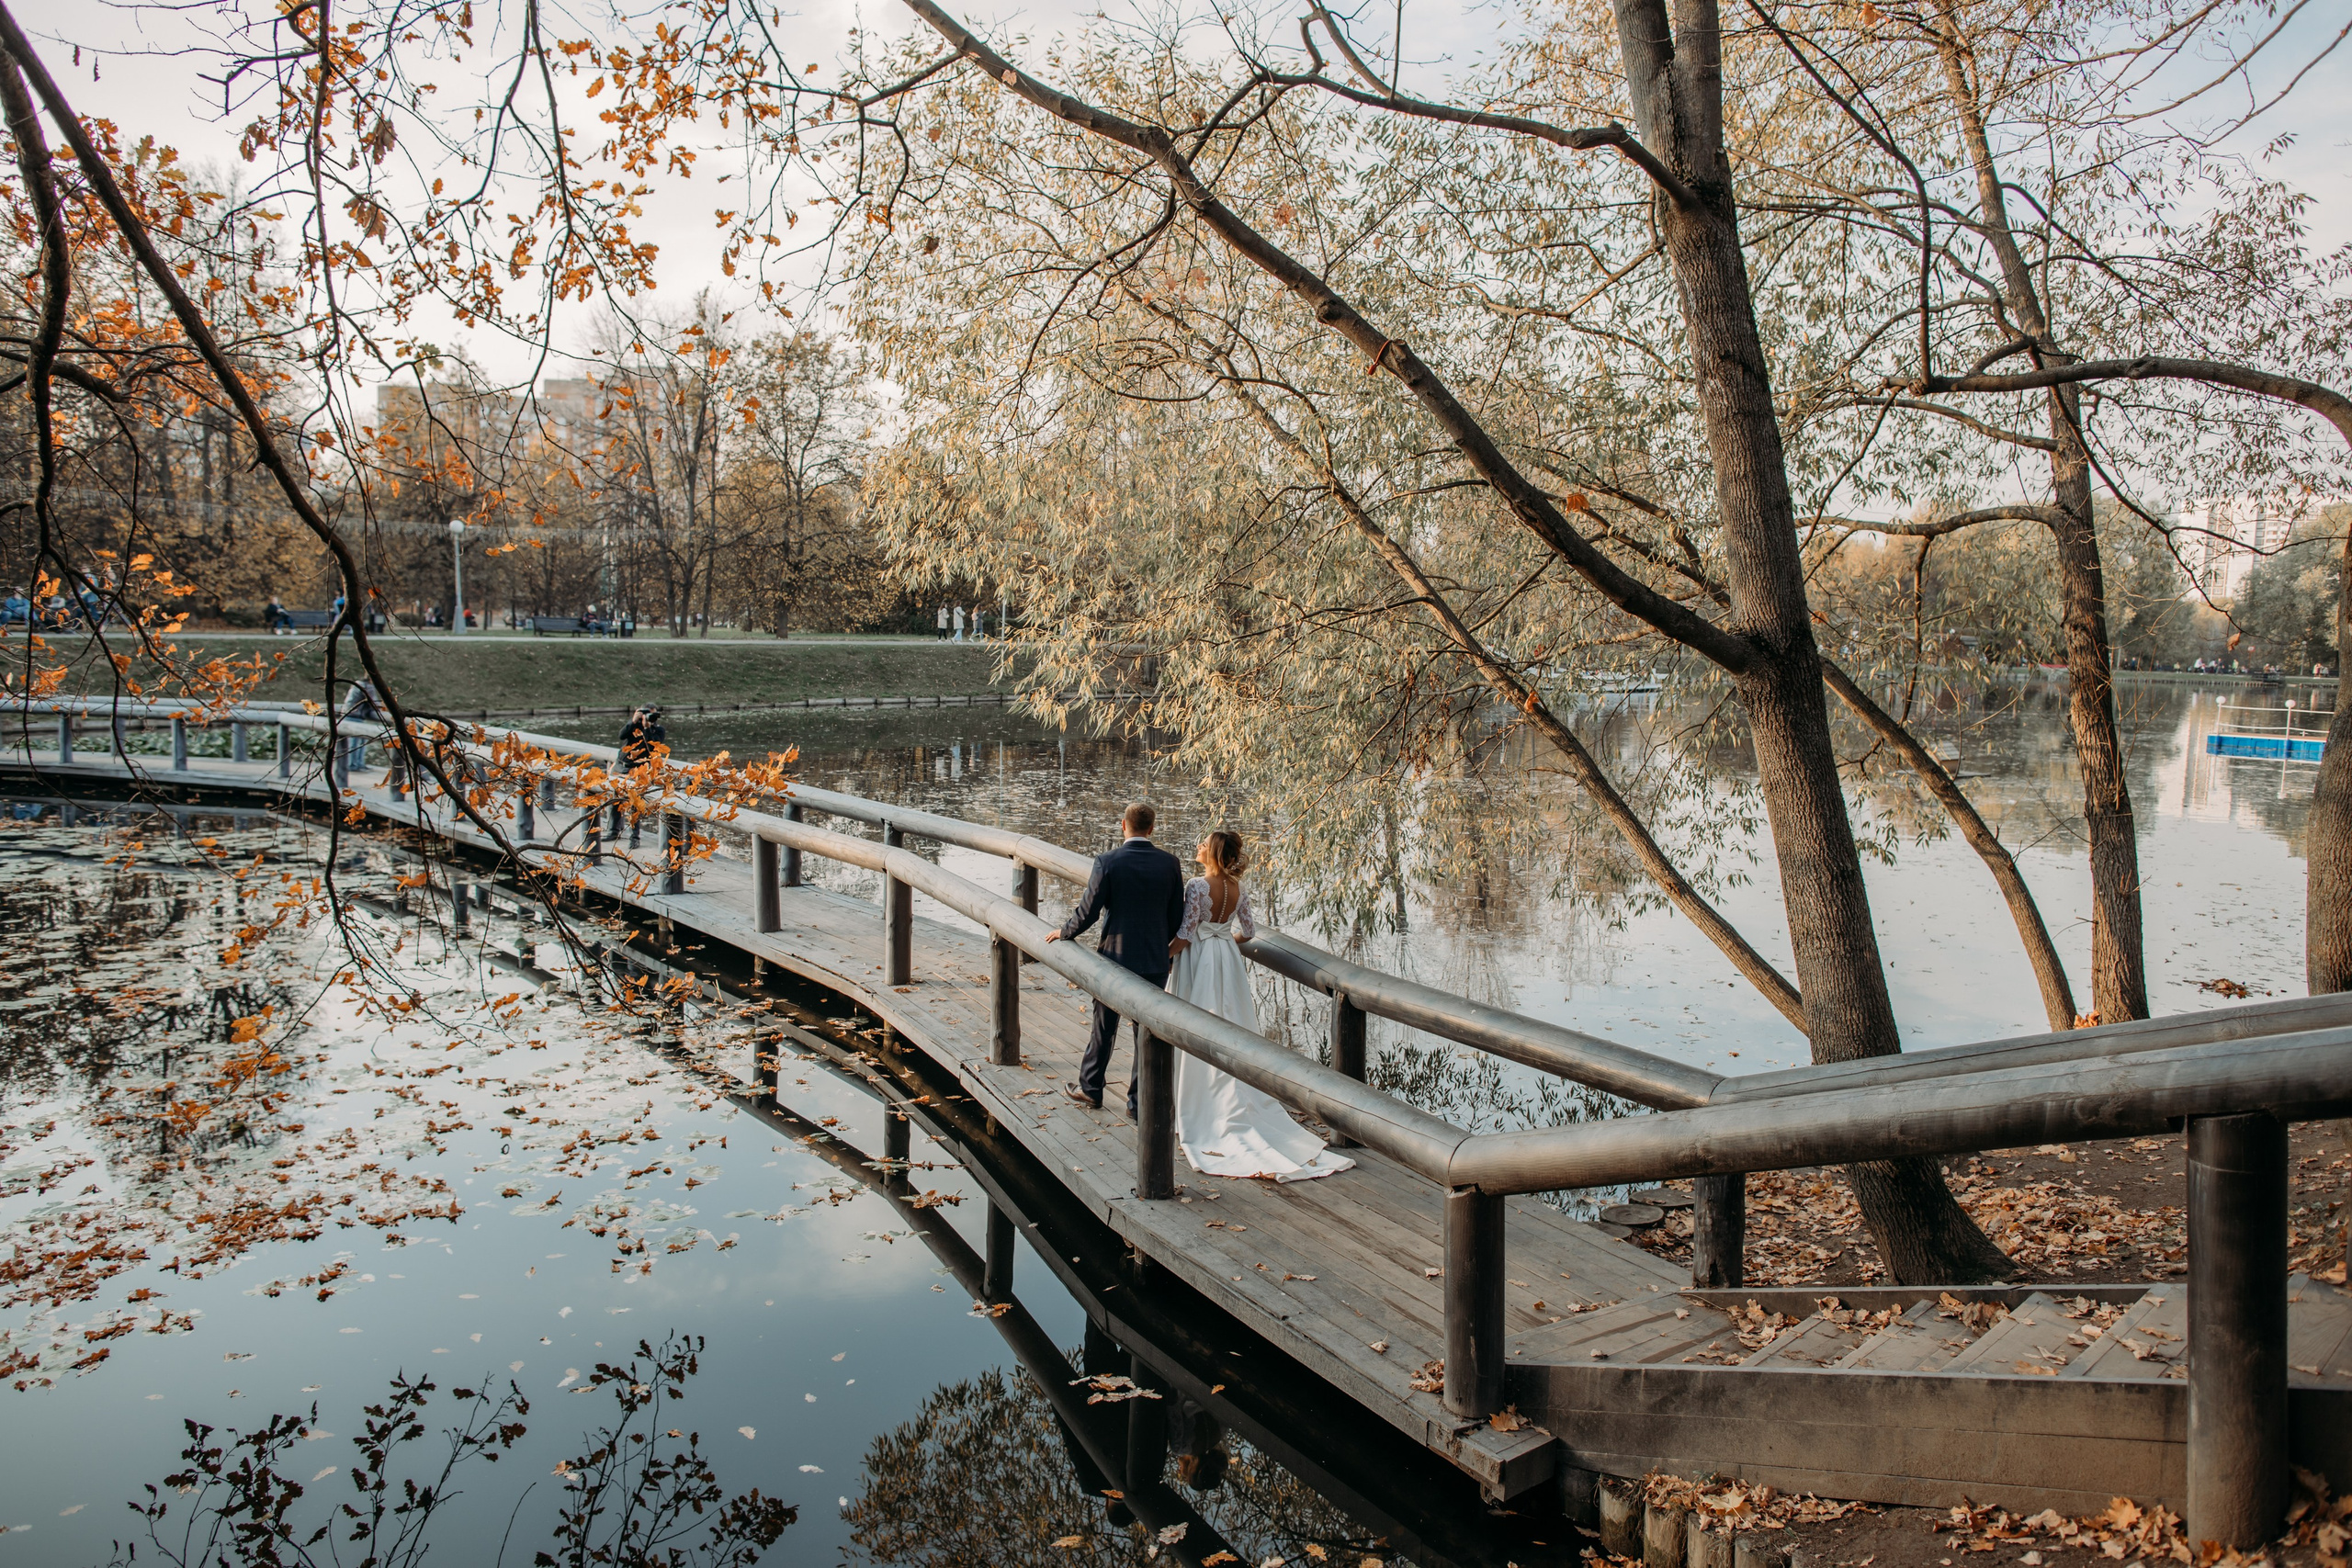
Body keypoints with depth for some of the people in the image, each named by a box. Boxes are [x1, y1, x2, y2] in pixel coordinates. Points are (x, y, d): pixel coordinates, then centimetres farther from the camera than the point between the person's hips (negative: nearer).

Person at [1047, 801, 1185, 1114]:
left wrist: (1064, 933, 7)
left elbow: (1088, 911, -11)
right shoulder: (1170, 863, -3)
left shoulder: (1107, 862, -13)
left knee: (1104, 1028, 13)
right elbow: (1177, 916, 2)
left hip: (1114, 957, -2)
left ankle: (1090, 1089, 27)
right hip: (1155, 960, 2)